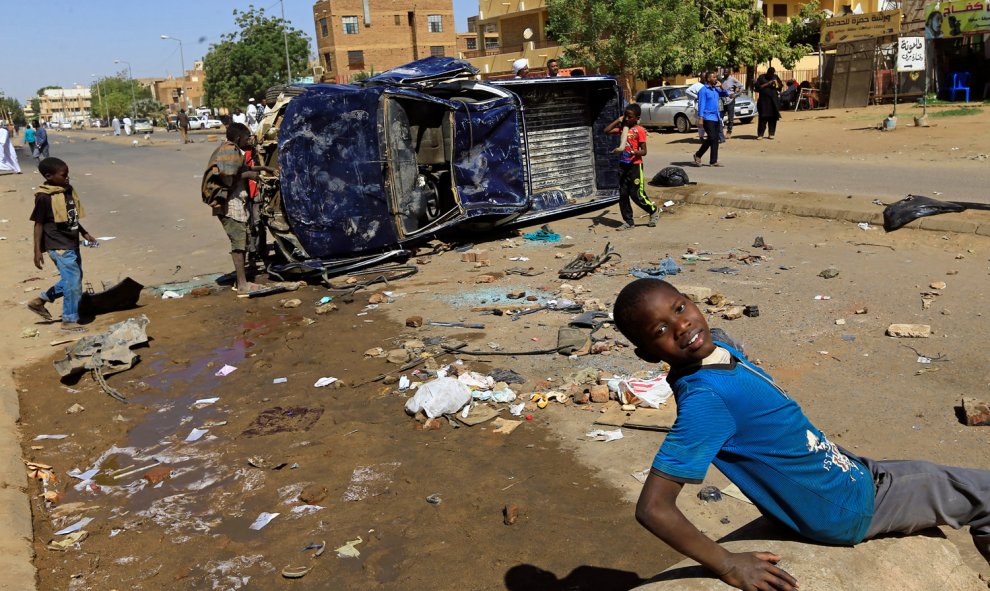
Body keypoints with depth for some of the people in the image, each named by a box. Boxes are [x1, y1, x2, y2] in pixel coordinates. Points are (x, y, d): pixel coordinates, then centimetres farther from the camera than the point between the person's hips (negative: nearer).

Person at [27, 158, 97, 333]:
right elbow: (39, 224, -11)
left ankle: (40, 300, 34)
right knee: (73, 282, -6)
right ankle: (69, 321, 8)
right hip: (59, 247, -8)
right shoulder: (44, 197, -15)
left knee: (72, 280, 18)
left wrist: (84, 233, 19)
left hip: (72, 244, 8)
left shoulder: (68, 190, 7)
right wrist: (37, 251, -12)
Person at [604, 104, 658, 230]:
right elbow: (606, 130, 7)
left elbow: (644, 151, -11)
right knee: (623, 195, 7)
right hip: (623, 165, 7)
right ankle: (628, 221, 15)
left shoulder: (639, 130, -9)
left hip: (635, 165, -6)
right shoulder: (623, 128, 9)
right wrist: (618, 120, 4)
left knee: (637, 194, -6)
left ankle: (654, 211, 17)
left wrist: (634, 152, -31)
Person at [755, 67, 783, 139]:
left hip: (773, 100, 3)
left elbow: (781, 85, 14)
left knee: (772, 117, 0)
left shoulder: (775, 77, 11)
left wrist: (777, 84, -7)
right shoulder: (761, 77, 4)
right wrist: (767, 84, -13)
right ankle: (760, 134, -5)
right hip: (763, 100, -2)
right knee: (763, 117, -7)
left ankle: (771, 134, 6)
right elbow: (758, 87, -3)